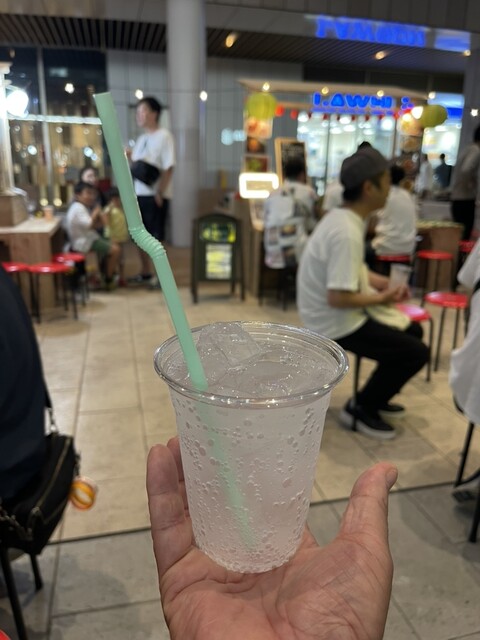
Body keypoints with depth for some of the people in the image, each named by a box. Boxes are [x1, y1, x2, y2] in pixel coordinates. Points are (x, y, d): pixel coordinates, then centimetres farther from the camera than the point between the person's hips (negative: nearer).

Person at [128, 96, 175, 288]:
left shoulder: (164, 136, -7)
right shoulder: (141, 139, 16)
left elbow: (168, 168, -14)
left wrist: (160, 192, -19)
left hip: (155, 194, -8)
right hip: (138, 193, 8)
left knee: (156, 237, -3)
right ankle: (146, 272, 25)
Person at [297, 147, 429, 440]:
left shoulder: (342, 217, 3)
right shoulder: (347, 233, -28)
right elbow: (339, 298, -30)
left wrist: (385, 283, 2)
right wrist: (382, 298, -14)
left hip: (339, 315, 10)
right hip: (337, 323, -10)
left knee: (413, 330, 19)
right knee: (416, 352, -6)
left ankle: (375, 398, 30)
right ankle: (361, 410, 9)